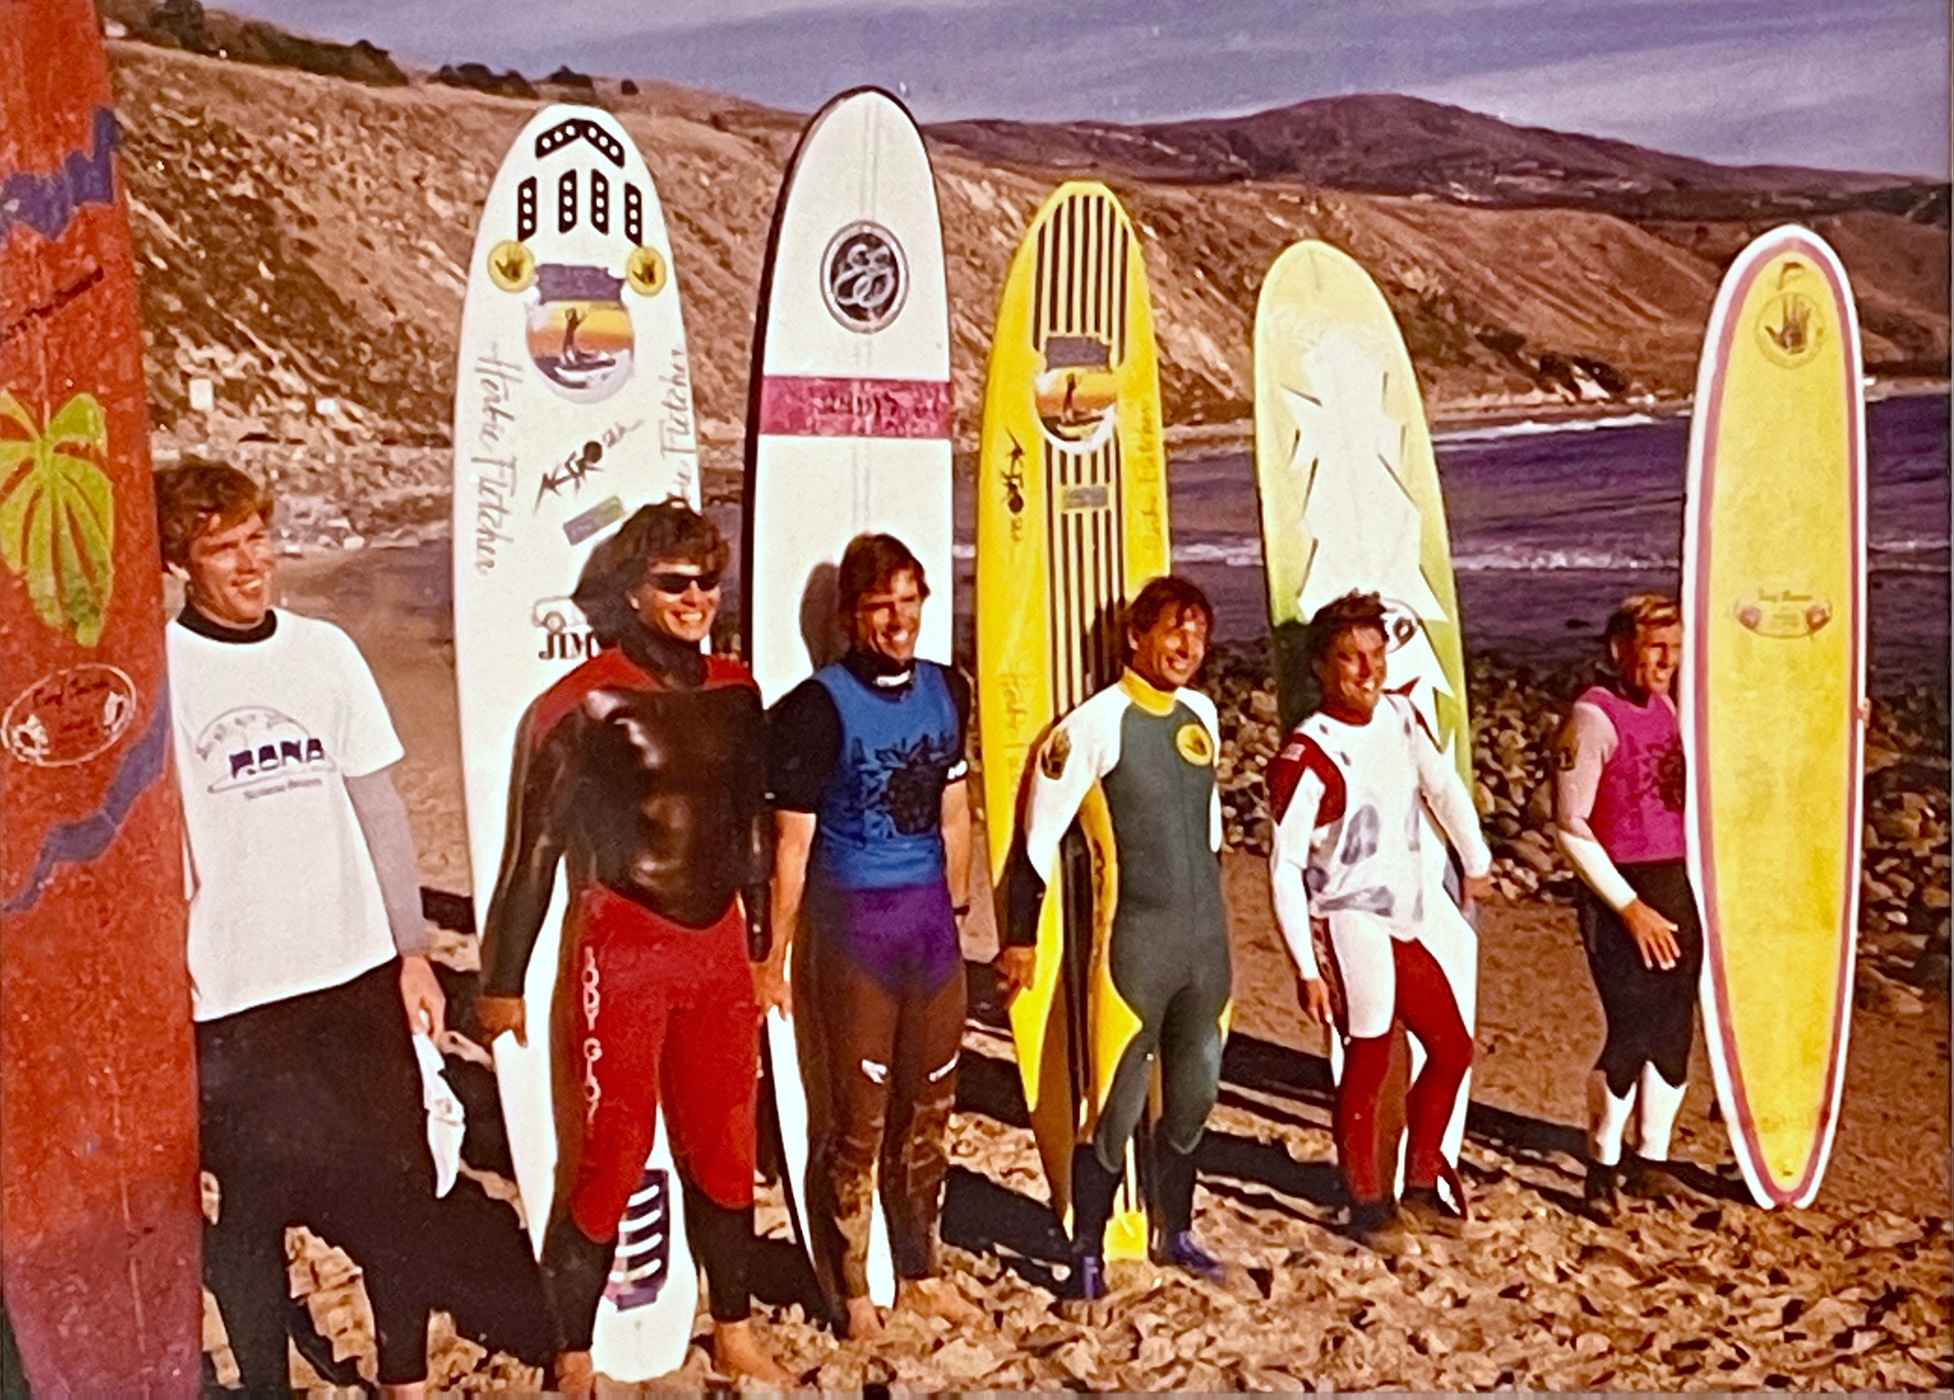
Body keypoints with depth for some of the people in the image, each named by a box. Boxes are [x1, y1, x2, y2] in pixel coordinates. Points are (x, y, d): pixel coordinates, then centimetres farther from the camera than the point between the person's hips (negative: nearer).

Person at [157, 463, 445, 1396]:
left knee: (393, 1184, 11)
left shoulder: (325, 650, 4)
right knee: (251, 1205, 10)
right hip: (229, 996, -3)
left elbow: (379, 809, 8)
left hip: (357, 973, 3)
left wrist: (413, 951, 7)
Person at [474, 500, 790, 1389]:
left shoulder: (735, 691, 6)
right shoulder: (584, 700, -10)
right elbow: (534, 847, -7)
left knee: (723, 1150, 14)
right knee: (610, 1161, 3)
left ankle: (734, 1332, 31)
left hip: (719, 950, 5)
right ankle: (574, 1358, 20)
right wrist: (504, 980, -4)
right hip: (620, 952, -5)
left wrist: (761, 944, 18)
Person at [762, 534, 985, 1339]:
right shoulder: (818, 706, -12)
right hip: (852, 924, -5)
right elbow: (792, 843, -10)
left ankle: (920, 1274, 32)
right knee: (857, 1116, 4)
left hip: (930, 919, 5)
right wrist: (775, 956, -10)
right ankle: (851, 1289, 23)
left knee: (928, 1107, 15)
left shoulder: (946, 691, 6)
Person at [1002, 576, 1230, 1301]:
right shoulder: (1098, 723, -13)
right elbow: (1039, 833, -9)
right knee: (1118, 1106, 0)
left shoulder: (1202, 713, 7)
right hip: (1137, 941, -6)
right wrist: (1020, 936, -7)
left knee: (1193, 1098, 17)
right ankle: (1088, 1254, 17)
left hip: (1207, 939, 6)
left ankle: (1176, 1232, 35)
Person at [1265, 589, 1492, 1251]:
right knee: (1368, 1066, 1)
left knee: (1452, 1049, 15)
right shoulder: (1308, 755, -19)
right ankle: (1368, 1203, 22)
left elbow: (1443, 786, 19)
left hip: (1412, 917, 8)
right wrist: (1307, 967, -19)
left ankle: (1420, 1187, 32)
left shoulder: (1400, 714, 1)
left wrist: (1476, 863, 27)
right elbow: (1285, 866, -18)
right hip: (1353, 927, -7)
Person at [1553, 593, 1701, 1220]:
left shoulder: (1666, 708, 11)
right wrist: (1631, 908, -15)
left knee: (1675, 1031, 10)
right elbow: (1571, 830, -14)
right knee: (1631, 1032, -7)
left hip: (1677, 886, 7)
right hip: (1619, 893, -7)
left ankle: (1651, 1162, 25)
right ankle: (1601, 1169, 10)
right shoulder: (1593, 717, -12)